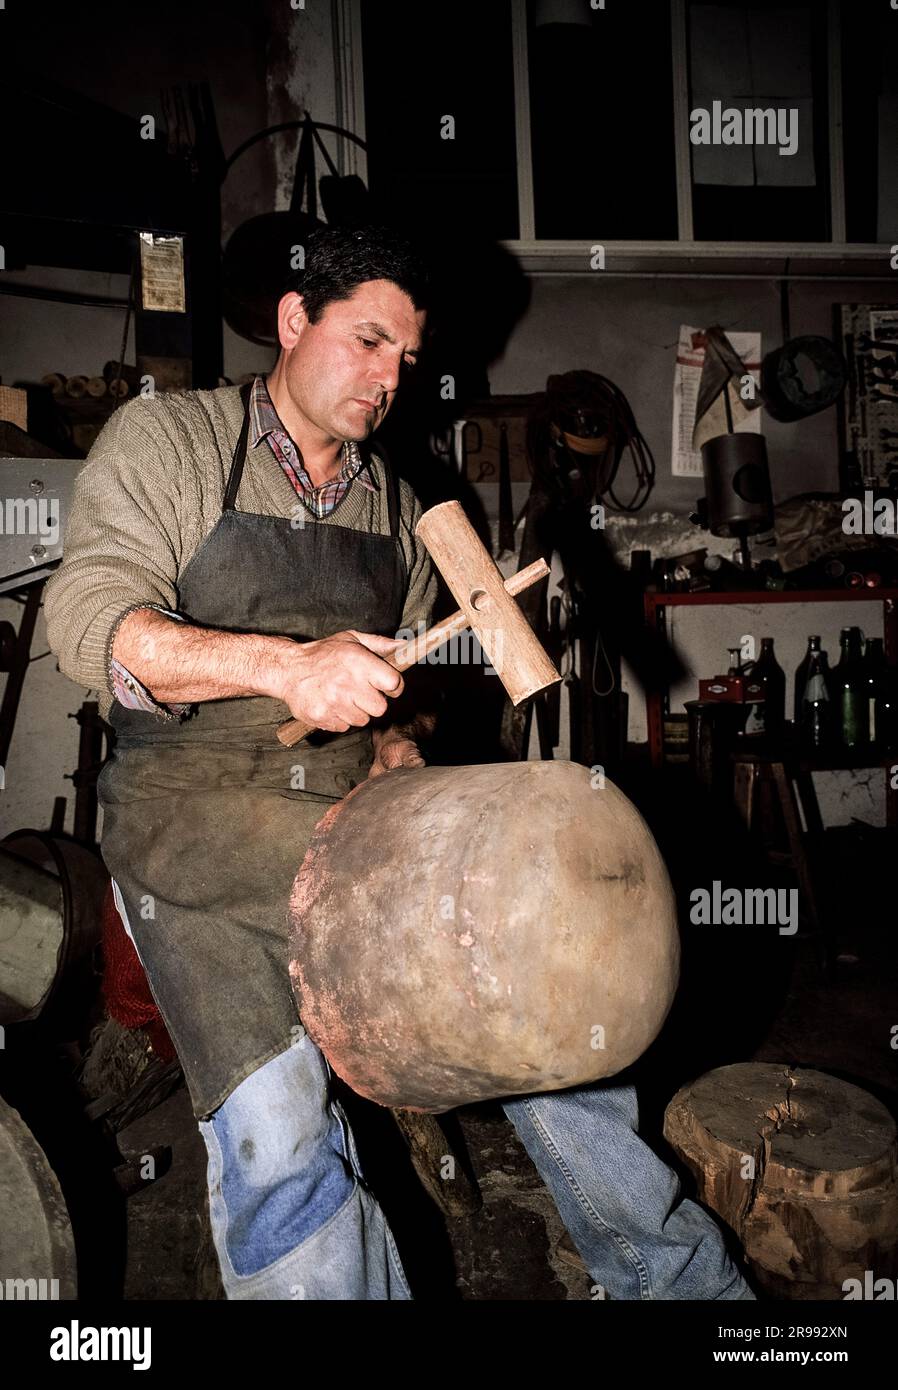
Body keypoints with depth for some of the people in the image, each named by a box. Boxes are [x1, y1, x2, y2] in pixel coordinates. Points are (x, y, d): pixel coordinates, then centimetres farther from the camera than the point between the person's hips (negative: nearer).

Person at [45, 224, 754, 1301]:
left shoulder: (396, 505, 15)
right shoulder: (166, 438, 0)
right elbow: (91, 622, -14)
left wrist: (397, 748, -2)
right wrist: (283, 664, -29)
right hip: (194, 810, -4)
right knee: (272, 1119, -20)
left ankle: (675, 1277, 17)